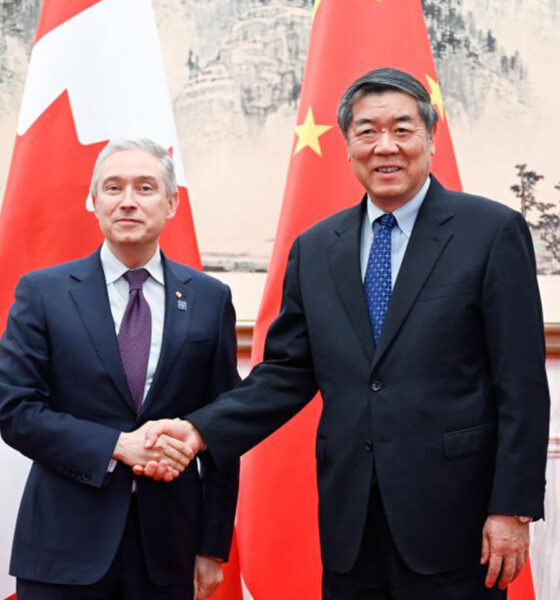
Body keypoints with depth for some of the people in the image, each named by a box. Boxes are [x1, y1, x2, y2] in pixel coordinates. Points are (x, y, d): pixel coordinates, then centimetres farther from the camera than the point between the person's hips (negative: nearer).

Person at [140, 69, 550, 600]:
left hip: (452, 515, -4)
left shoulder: (492, 231, -3)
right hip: (349, 522, 4)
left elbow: (522, 382, -6)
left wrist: (514, 508, -10)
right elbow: (287, 373, 10)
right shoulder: (314, 249, 10)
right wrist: (200, 430, -5)